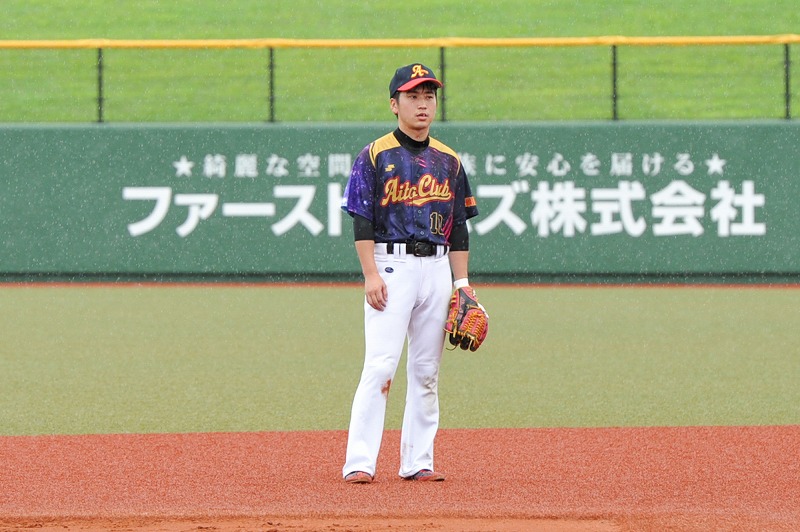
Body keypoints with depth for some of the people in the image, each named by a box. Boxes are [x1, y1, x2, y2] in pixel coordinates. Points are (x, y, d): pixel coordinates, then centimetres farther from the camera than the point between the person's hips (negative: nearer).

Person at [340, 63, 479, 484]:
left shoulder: (448, 161, 14)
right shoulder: (375, 157, -1)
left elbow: (459, 228, 16)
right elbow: (362, 222, -5)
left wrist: (462, 283, 9)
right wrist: (371, 274, -14)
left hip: (437, 268, 5)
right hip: (391, 266, -5)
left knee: (427, 370, 5)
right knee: (380, 365, -12)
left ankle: (418, 461, 10)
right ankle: (359, 462, -13)